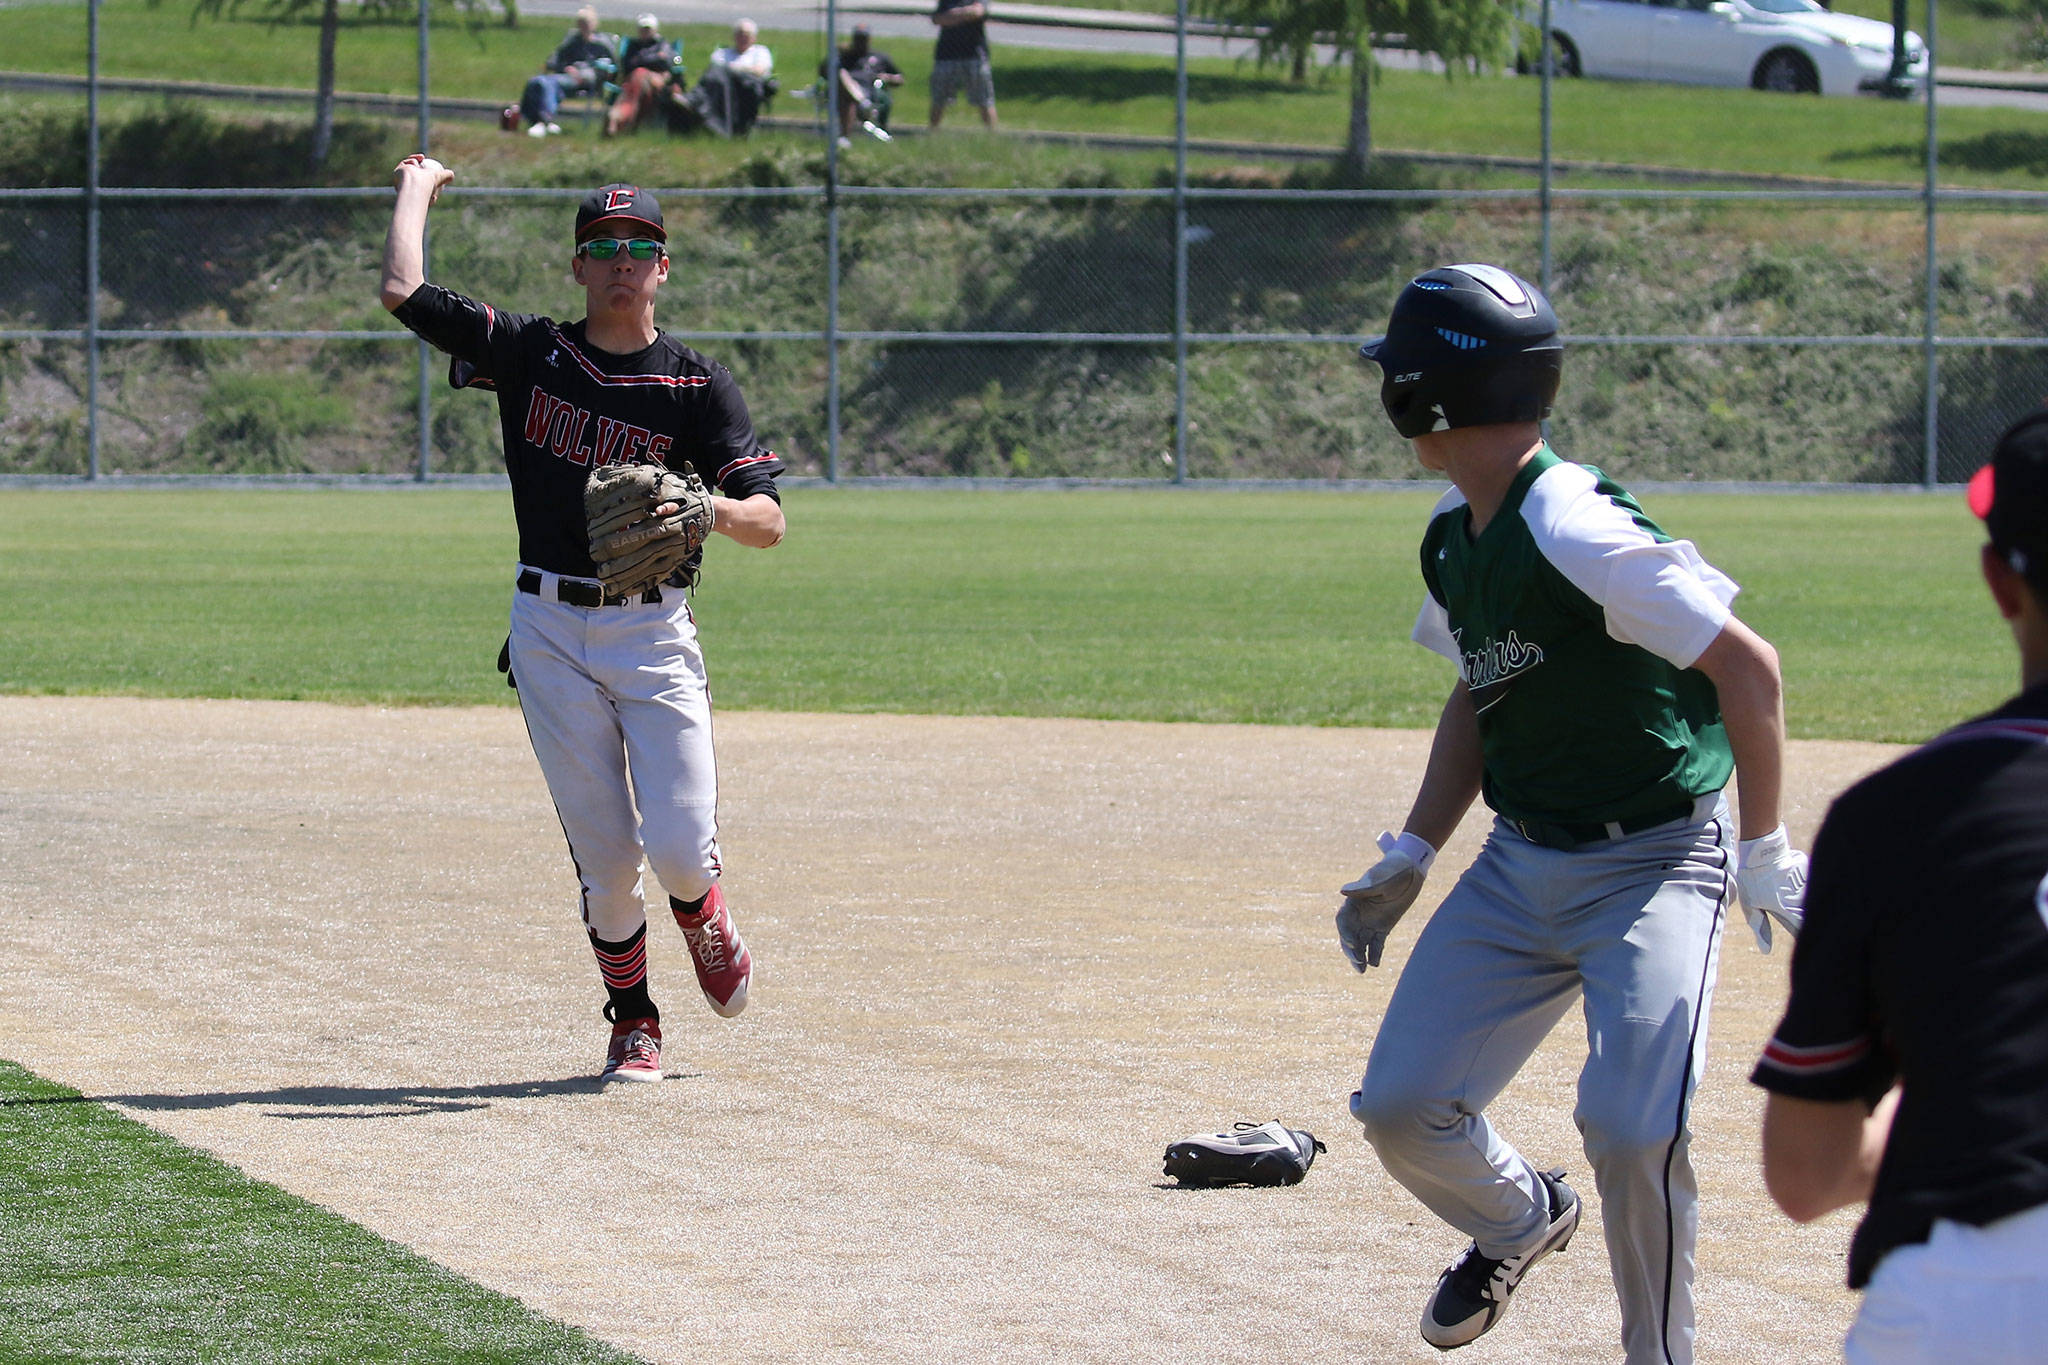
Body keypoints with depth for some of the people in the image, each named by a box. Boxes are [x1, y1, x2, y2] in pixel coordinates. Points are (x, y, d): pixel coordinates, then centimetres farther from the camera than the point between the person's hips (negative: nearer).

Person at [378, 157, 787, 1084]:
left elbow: (768, 522, -7)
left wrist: (709, 508, -28)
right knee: (603, 854, 0)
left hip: (653, 634, -1)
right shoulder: (528, 354, 6)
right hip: (550, 633, 1)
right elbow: (401, 291, 1)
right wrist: (418, 188, 13)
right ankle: (632, 1022, 20)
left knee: (679, 850, -10)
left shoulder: (699, 387, 1)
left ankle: (703, 919, 26)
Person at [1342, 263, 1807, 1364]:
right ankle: (1517, 1221, 34)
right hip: (1520, 864, 8)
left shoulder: (1579, 532, -24)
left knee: (1631, 1126, -22)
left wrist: (1762, 854, -19)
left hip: (1656, 861, -8)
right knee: (1403, 1108, 2)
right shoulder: (1453, 534, 4)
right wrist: (1410, 858, 14)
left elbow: (1747, 667, -22)